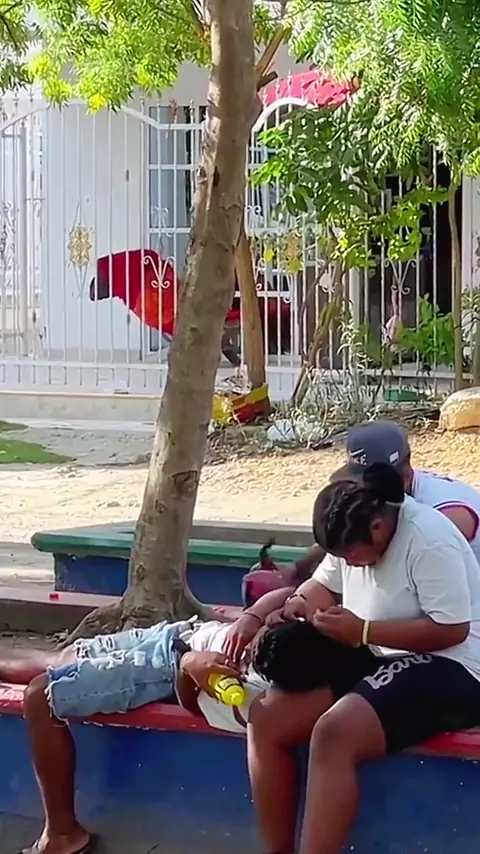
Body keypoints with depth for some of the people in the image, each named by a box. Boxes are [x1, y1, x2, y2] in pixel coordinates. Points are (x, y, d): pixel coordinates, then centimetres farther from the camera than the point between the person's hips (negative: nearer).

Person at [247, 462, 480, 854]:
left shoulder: (428, 541, -21)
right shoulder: (354, 536, 4)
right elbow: (324, 584, 18)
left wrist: (362, 631, -24)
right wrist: (302, 601, -7)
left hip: (445, 668, -9)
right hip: (378, 658, 9)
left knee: (334, 733, -33)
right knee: (265, 715, -9)